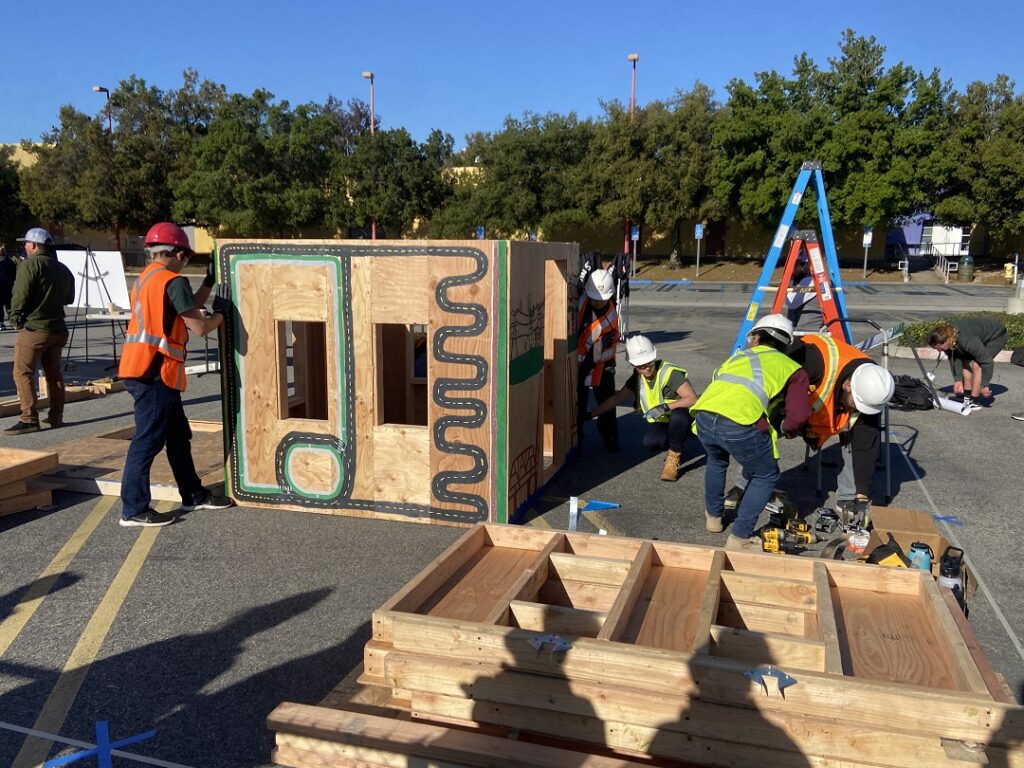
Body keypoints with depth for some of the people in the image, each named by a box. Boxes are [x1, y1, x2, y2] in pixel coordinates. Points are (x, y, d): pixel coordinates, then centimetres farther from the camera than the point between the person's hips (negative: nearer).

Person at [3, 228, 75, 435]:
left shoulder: (30, 264, -10)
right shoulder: (63, 269, 13)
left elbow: (20, 294, -15)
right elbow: (69, 298, 20)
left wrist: (16, 317, -3)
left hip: (33, 327, -7)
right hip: (58, 328, 8)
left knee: (23, 373, -4)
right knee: (53, 373, 14)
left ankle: (29, 419, -10)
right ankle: (56, 417, 18)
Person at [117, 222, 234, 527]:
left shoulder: (145, 279, 17)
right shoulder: (173, 282, -12)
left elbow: (187, 309, 21)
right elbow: (199, 327, -13)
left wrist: (210, 282, 23)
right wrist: (221, 311, 6)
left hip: (143, 370, 10)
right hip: (155, 373, -10)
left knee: (178, 435, 17)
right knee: (148, 441, -3)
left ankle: (194, 495, 26)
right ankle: (133, 509, 4)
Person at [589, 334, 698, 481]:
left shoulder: (670, 373, -22)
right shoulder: (637, 379, -2)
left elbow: (692, 398, -27)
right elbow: (615, 400, 9)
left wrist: (665, 407, -39)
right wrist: (590, 415, 7)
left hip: (680, 421, -4)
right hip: (659, 424, 4)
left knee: (678, 415, -40)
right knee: (650, 442, -30)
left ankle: (674, 456, -16)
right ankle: (673, 445, 6)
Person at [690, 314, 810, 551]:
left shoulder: (737, 356, 35)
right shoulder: (793, 369, 22)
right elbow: (798, 416, 9)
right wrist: (784, 429, 32)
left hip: (703, 416, 5)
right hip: (740, 424, -4)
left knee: (716, 461, 37)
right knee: (766, 476, 22)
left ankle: (713, 517, 50)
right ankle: (739, 539, 18)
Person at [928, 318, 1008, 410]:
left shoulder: (966, 340, -41)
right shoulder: (946, 334, -20)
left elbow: (988, 362, -33)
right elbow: (954, 358, -6)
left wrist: (984, 385, -24)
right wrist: (958, 380, -11)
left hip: (997, 335, -8)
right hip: (983, 336, 8)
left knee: (976, 365, -20)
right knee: (964, 362, 1)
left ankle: (974, 402, -11)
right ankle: (967, 396, 11)